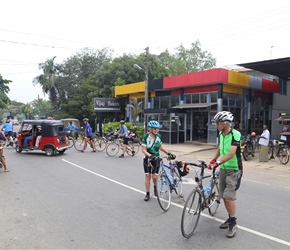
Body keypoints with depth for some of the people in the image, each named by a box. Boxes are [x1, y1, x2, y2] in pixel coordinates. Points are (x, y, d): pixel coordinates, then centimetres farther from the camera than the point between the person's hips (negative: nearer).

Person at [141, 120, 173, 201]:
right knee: (147, 176, 1)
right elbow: (143, 150, -17)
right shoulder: (146, 137, -15)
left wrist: (168, 153, 4)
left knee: (154, 177, -1)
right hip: (147, 159, -2)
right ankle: (147, 194, 17)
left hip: (156, 159, 2)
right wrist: (150, 156, -32)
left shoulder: (159, 136, -4)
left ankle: (155, 187, 33)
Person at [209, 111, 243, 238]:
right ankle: (230, 218, 30)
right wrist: (213, 159, 22)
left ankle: (233, 223, 8)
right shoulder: (221, 134, 3)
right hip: (223, 169, 7)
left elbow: (231, 153, -31)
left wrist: (218, 162, -40)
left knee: (229, 197, -10)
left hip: (234, 170, -7)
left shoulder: (235, 134, -20)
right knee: (224, 197, 12)